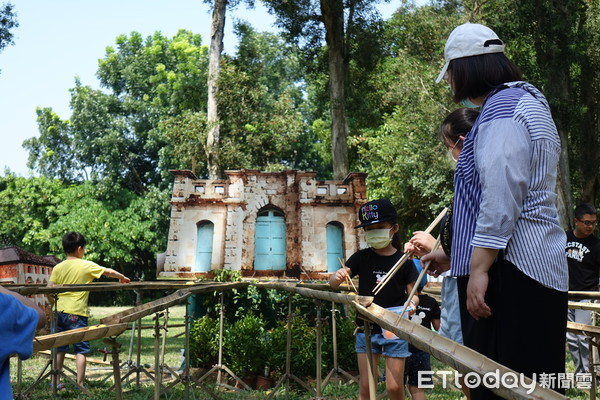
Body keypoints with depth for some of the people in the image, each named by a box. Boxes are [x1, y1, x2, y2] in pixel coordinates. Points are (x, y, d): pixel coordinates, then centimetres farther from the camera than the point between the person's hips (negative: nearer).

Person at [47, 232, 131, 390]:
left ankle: (56, 382, 22)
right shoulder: (87, 265, -6)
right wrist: (122, 277, 19)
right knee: (81, 350, 3)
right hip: (77, 313, -4)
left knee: (59, 349, 14)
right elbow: (108, 271, 2)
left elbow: (49, 290, 1)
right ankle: (80, 384, 4)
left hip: (60, 311, 5)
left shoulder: (58, 267, 3)